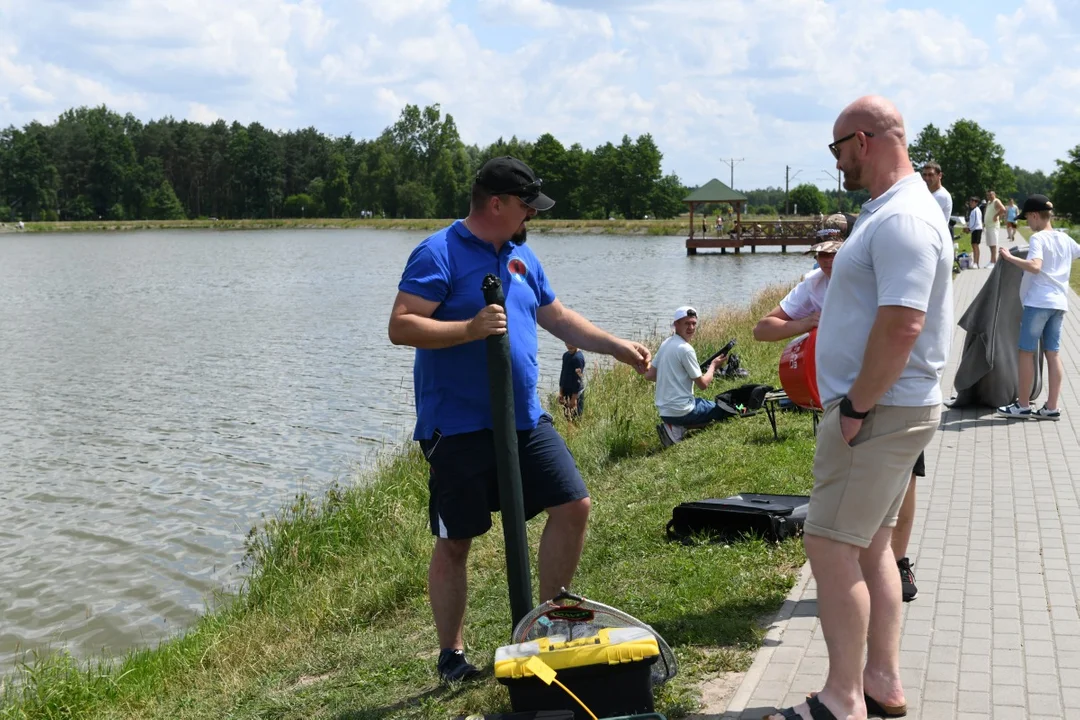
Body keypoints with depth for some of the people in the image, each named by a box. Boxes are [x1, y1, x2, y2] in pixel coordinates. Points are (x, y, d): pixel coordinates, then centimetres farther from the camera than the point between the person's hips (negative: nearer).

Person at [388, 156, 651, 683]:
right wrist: (471, 328, -28)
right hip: (458, 427, -7)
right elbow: (401, 327, -19)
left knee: (574, 505, 3)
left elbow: (559, 319, 23)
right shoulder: (439, 254, -11)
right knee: (455, 541, 3)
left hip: (525, 420, 7)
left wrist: (617, 347, 15)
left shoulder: (522, 257, 13)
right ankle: (451, 656, 18)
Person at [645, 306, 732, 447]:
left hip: (664, 411, 8)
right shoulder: (685, 349, -16)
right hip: (682, 411, -8)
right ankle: (678, 429, -1)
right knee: (728, 408, 11)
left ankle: (675, 427, 7)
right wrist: (713, 365, 6)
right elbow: (703, 384, -11)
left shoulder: (665, 344, 8)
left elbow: (649, 375, 12)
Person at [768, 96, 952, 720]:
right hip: (885, 408, 11)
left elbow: (902, 324, -28)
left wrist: (856, 408, -22)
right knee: (870, 545, 16)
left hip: (880, 411, -11)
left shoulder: (902, 219, -19)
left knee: (830, 546, -7)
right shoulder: (894, 211, 15)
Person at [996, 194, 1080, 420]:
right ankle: (1051, 408, 8)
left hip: (1038, 302, -7)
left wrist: (1010, 258, -18)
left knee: (1026, 352, 1)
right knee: (1053, 353, 8)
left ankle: (1022, 406, 5)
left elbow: (1035, 266, -26)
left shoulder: (1038, 238, -11)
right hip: (1059, 302, 7)